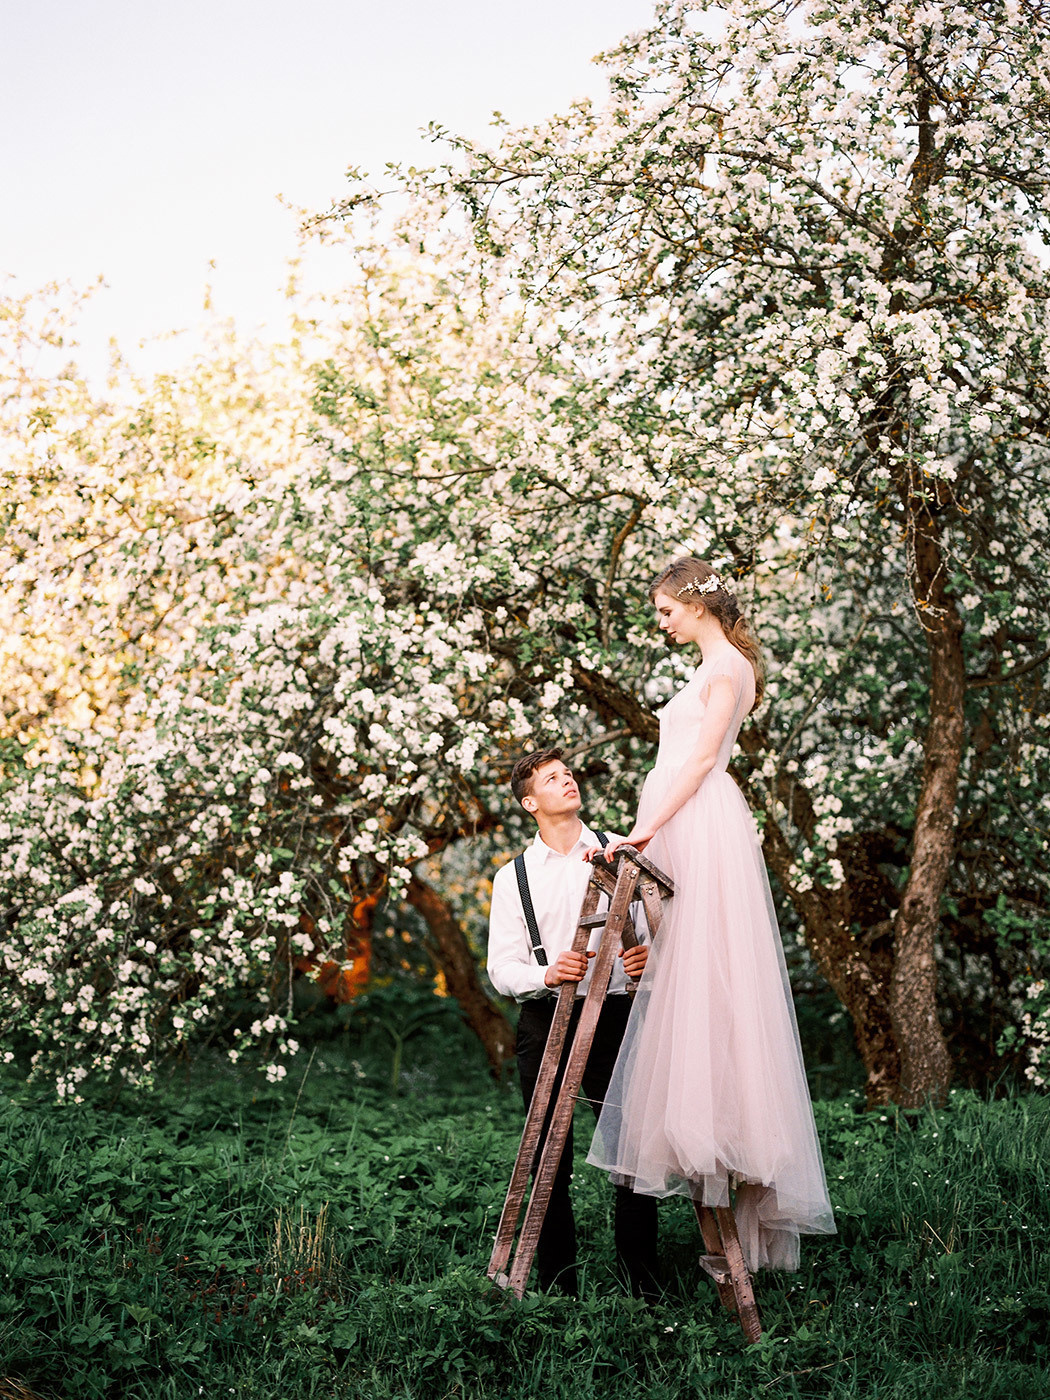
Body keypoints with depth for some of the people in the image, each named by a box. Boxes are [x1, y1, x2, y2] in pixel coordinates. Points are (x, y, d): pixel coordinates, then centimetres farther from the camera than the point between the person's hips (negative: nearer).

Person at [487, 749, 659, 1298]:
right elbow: (501, 967, 3)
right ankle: (558, 1288, 12)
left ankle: (641, 1287, 4)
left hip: (613, 1013, 0)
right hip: (545, 1021, 0)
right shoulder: (513, 877, 11)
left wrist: (649, 955, -14)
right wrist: (545, 974, -18)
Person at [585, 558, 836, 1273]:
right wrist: (649, 830, 17)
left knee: (705, 973, -12)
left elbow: (701, 761, -14)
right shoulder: (712, 668, 24)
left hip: (705, 829, -9)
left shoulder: (728, 665, -5)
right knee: (685, 978, 4)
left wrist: (647, 827, -19)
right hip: (684, 834, 9)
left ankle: (708, 1126, -13)